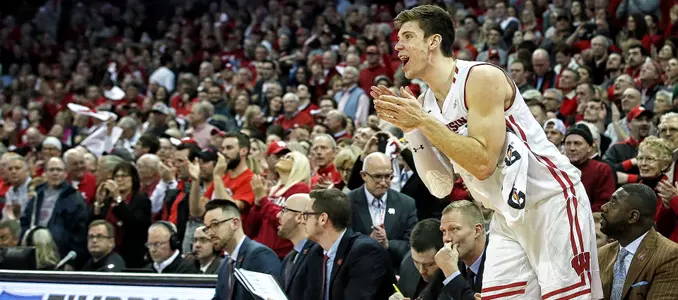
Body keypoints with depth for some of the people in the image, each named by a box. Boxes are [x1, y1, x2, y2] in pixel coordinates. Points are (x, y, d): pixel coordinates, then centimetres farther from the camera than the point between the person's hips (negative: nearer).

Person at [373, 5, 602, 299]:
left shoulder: (482, 78, -17)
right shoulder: (426, 102, 6)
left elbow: (483, 163, -25)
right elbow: (441, 187, 5)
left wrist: (423, 121, -22)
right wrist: (410, 128, -5)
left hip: (551, 202, -8)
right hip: (508, 214, 8)